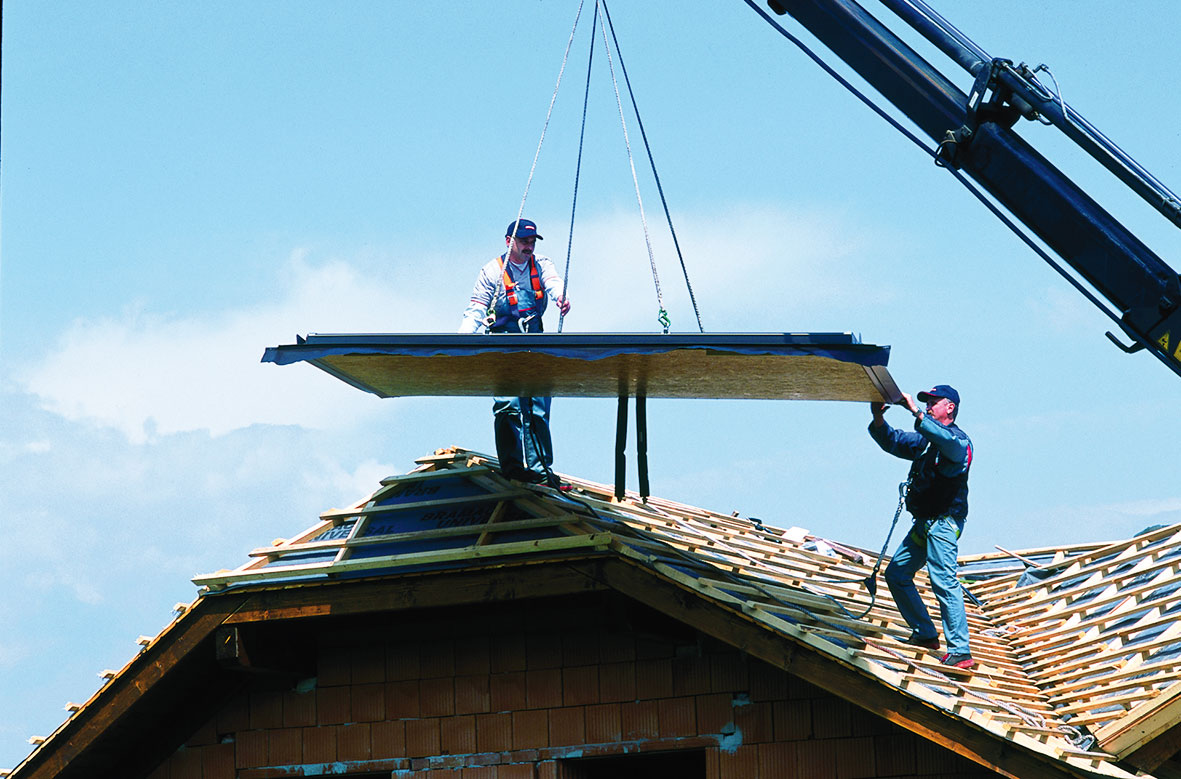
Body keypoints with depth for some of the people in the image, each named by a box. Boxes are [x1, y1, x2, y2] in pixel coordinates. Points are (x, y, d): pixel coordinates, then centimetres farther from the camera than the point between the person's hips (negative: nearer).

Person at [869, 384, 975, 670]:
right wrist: (878, 420, -3)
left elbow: (946, 440, -34)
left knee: (944, 582, -19)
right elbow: (893, 442, 17)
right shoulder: (925, 439, 18)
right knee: (897, 573, 15)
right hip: (924, 524, 10)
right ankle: (925, 634, 23)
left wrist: (916, 413, -38)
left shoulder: (959, 440, -10)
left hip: (944, 523, -10)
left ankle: (961, 652, -23)